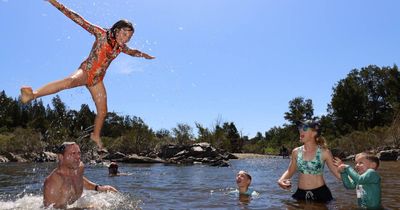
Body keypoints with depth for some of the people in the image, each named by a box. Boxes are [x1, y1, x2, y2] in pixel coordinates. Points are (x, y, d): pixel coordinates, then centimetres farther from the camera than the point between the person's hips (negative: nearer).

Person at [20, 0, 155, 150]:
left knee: (102, 112, 9)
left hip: (97, 80, 6)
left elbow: (132, 52, 32)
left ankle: (95, 135, 33)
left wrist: (144, 55, 43)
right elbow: (80, 20, -11)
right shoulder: (102, 34, -6)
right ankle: (33, 94, -55)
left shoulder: (121, 47, 10)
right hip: (85, 71, -6)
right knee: (69, 81, -41)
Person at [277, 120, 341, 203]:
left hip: (320, 193, -2)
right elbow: (290, 171, 13)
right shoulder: (296, 152, 3)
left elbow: (337, 172, -2)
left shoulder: (324, 152, -6)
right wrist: (281, 180, -6)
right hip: (301, 193, 3)